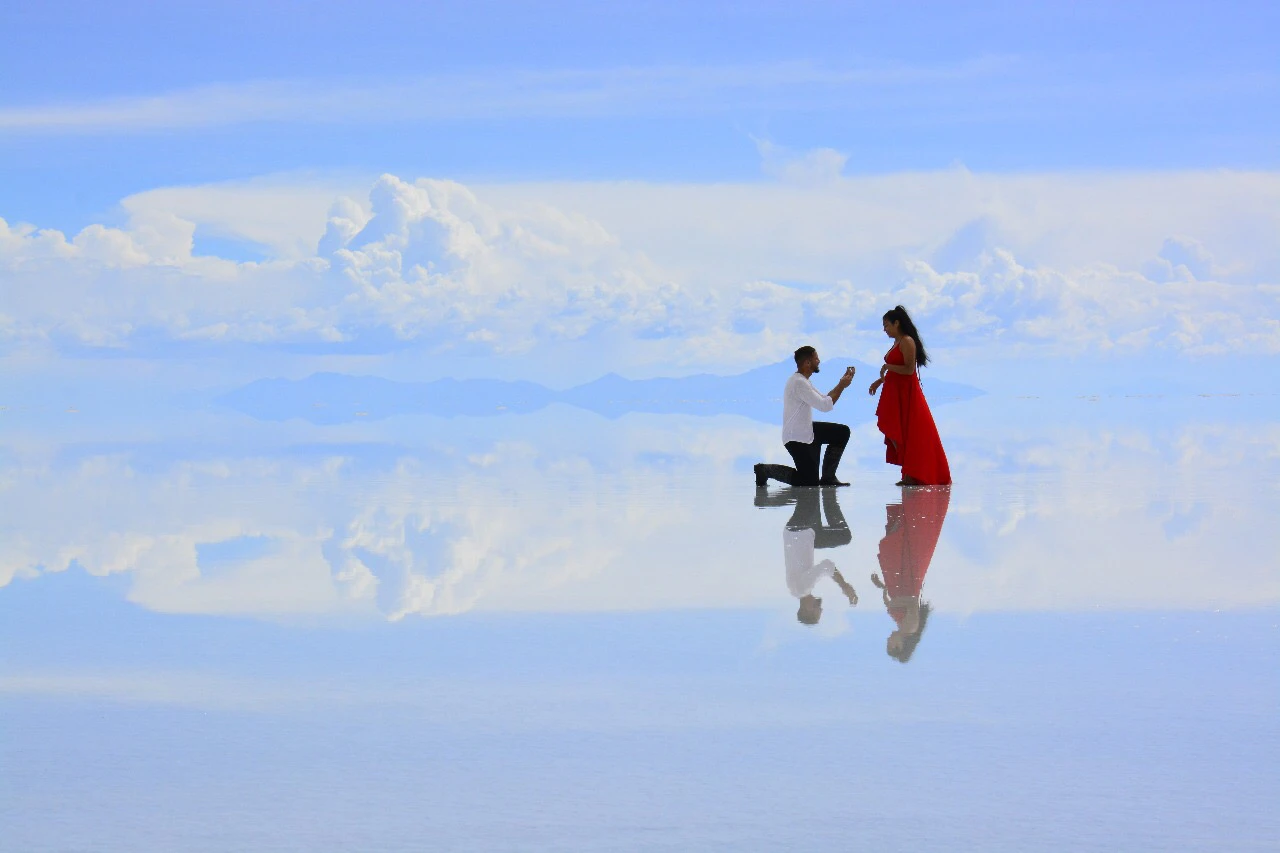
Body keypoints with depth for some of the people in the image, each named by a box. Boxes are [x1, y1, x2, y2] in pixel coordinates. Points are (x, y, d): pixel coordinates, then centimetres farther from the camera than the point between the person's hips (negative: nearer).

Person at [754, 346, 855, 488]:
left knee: (842, 432, 7)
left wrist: (841, 384, 6)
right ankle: (766, 470, -1)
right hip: (797, 438, -10)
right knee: (810, 482, -8)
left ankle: (828, 477, 11)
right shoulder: (799, 383, -24)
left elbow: (824, 399, 16)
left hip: (807, 430, 10)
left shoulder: (803, 380, 11)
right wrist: (842, 386, -15)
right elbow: (825, 406, -25)